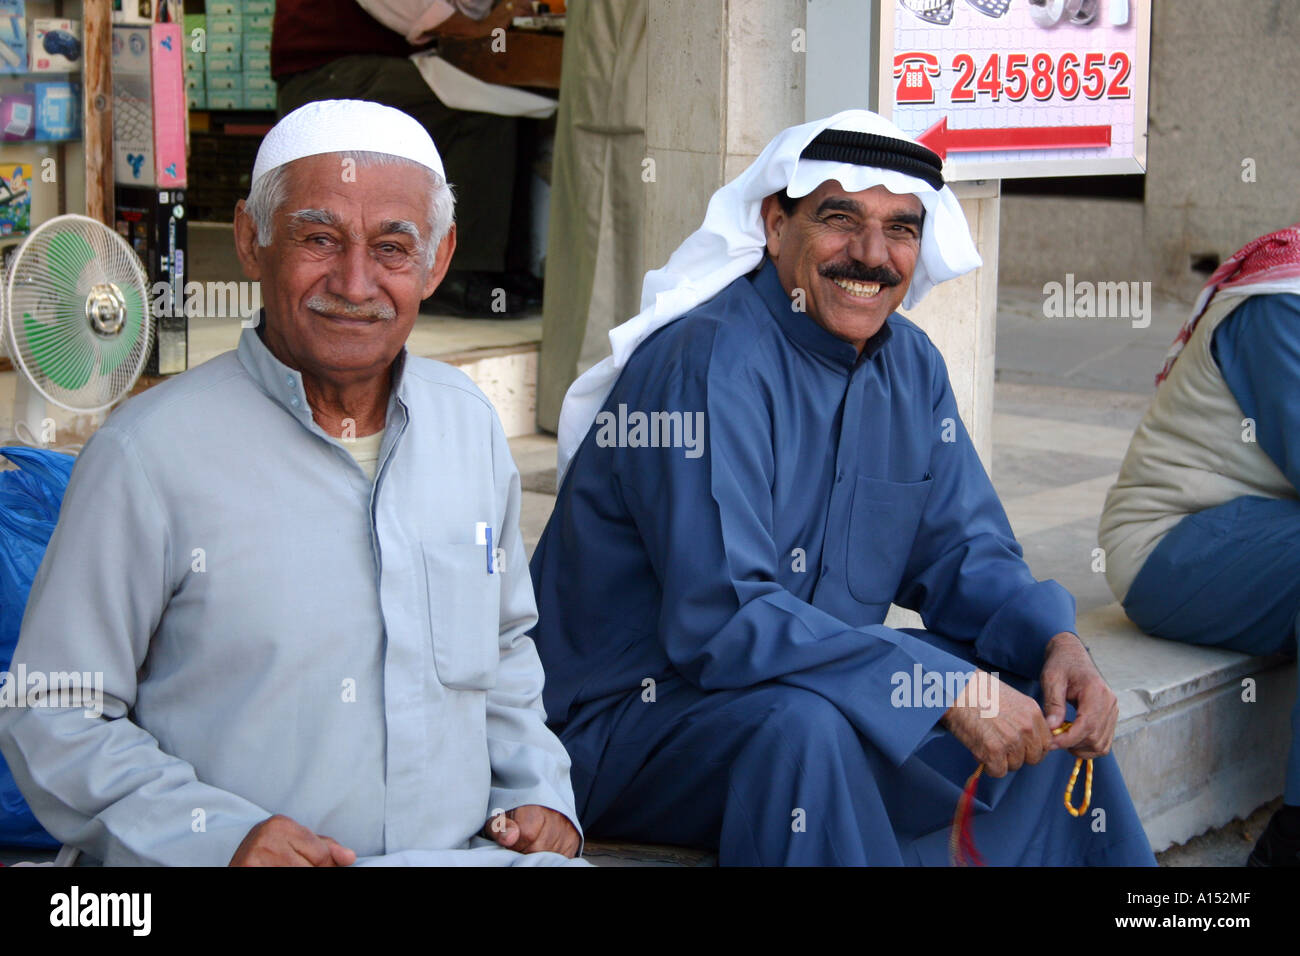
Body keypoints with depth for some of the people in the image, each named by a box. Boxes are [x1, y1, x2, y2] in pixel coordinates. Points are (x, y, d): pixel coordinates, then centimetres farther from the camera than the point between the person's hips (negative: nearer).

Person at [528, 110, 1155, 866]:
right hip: (630, 715, -8)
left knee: (1054, 708, 1)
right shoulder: (710, 363, -22)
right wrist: (946, 687, -31)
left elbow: (963, 556, 9)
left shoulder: (910, 364, 5)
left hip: (815, 693, 8)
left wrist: (1054, 642, -13)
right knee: (798, 729, -37)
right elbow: (720, 620, -29)